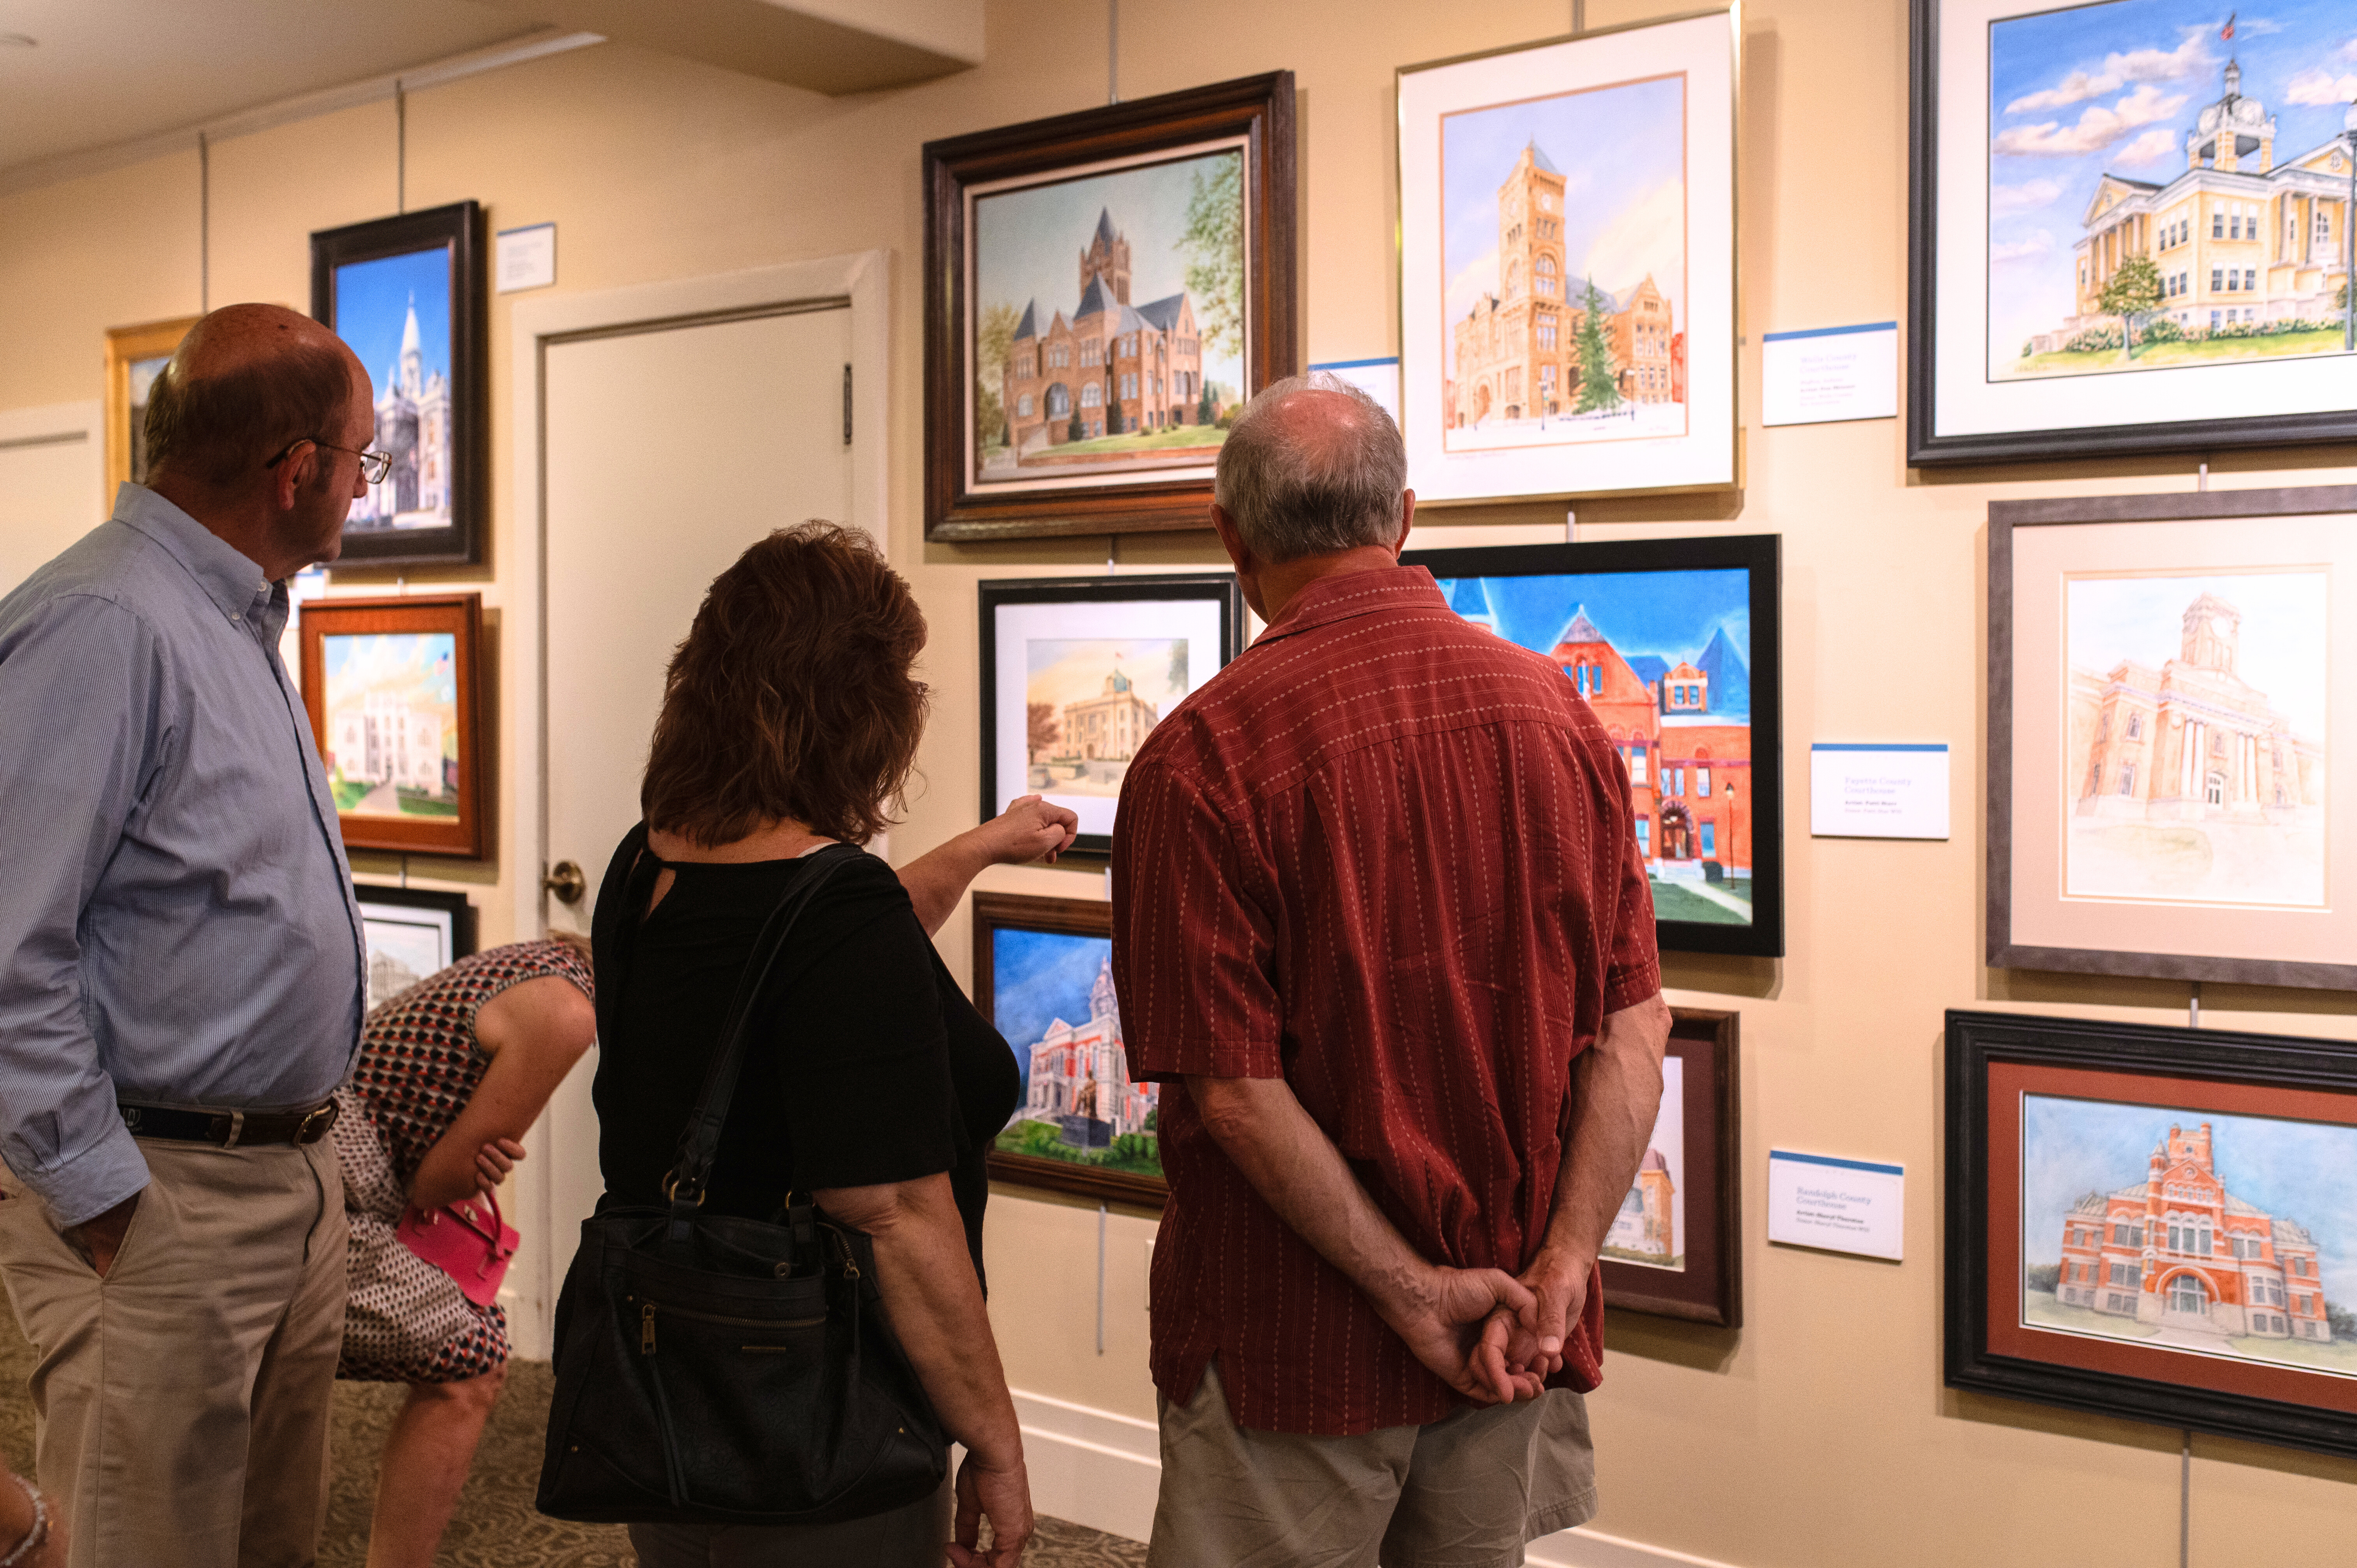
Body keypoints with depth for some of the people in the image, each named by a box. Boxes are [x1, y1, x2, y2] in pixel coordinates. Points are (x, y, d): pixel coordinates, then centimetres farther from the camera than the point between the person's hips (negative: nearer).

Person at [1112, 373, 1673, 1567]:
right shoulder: (1553, 709, -2)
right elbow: (1634, 1023, -5)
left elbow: (1233, 1088, -20)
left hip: (1295, 1336, -4)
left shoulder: (1201, 756, -17)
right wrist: (1559, 1266, -8)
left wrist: (1414, 1292, -13)